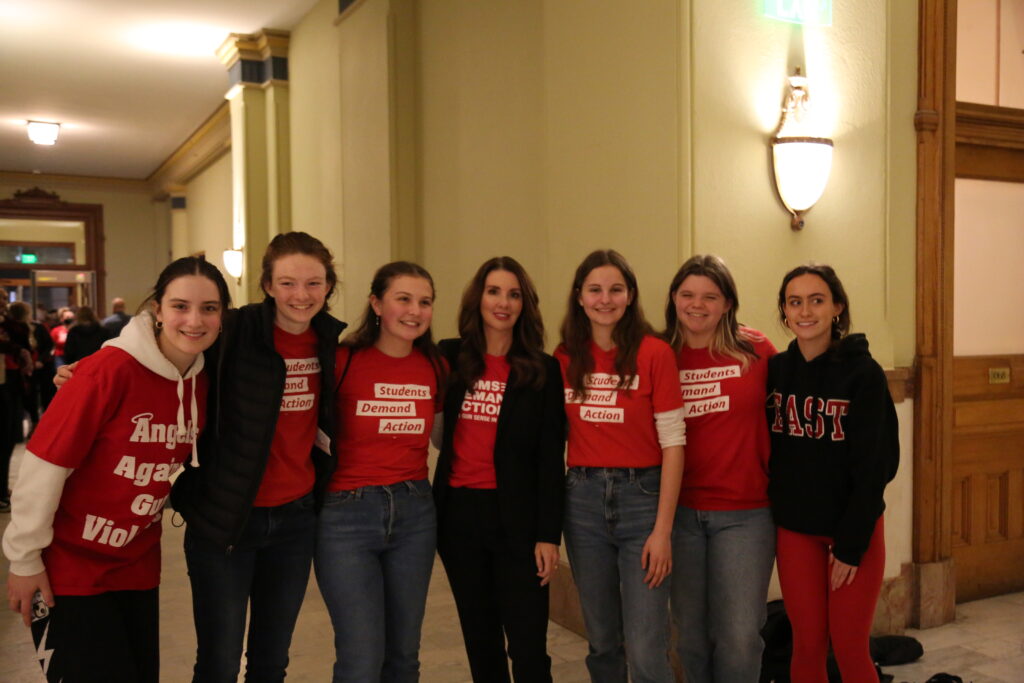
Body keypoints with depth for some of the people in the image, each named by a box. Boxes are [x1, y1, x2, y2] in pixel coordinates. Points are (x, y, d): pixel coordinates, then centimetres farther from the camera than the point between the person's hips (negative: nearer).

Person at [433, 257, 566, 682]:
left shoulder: (543, 370, -1)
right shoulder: (449, 358, 4)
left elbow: (550, 458, -4)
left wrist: (548, 535, -8)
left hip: (516, 515, -2)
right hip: (458, 514, 3)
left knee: (528, 647, -2)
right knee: (480, 641, 14)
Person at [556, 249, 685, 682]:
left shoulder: (654, 353, -8)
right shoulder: (564, 358, 4)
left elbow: (673, 443, -9)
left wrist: (662, 530, -12)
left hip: (641, 497, -3)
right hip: (582, 498, 4)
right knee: (602, 642, 15)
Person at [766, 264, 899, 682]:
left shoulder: (864, 373, -12)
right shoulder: (774, 370, -2)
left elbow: (873, 467, -12)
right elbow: (768, 452, 5)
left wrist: (851, 545, -12)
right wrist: (771, 514, -2)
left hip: (855, 529, -2)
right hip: (794, 529, 3)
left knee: (849, 649, 4)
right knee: (808, 645, 9)